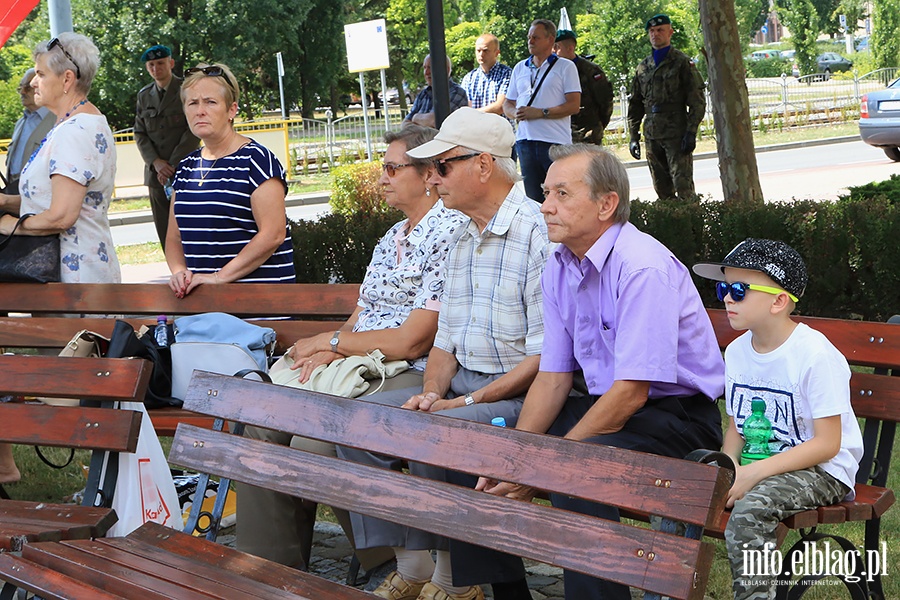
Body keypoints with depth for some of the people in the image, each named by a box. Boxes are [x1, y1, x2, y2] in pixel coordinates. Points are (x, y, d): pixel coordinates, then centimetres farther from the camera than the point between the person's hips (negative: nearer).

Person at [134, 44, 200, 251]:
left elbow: (193, 132, -6)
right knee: (165, 233, 2)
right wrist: (156, 162, -5)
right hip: (156, 174, 4)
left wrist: (172, 166, -11)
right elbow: (140, 133, 12)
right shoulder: (144, 95, 14)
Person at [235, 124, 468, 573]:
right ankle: (272, 566, 3)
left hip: (412, 376, -9)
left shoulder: (450, 236, -12)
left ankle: (399, 568, -8)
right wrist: (329, 351, -5)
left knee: (314, 444, -27)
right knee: (262, 423, -6)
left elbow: (411, 341, -17)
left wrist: (331, 342, -5)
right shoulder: (390, 240, 19)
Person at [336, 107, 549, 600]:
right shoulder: (464, 241, 15)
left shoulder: (538, 235, -16)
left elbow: (544, 356, -20)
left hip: (517, 393, -9)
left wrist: (466, 402, -19)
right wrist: (431, 391, -3)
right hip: (460, 385, 9)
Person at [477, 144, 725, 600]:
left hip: (679, 413, -8)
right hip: (604, 404, 9)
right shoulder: (559, 267, 3)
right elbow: (553, 377, 5)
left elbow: (632, 392, -26)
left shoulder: (643, 267, -23)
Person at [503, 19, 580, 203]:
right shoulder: (520, 68, 18)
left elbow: (574, 105, -7)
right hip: (525, 140, 5)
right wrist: (515, 113, -5)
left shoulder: (565, 67, 2)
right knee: (532, 197, 7)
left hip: (555, 141, -5)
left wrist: (540, 113, -14)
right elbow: (507, 104, 19)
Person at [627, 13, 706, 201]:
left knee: (683, 188, -11)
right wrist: (633, 136, 12)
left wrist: (691, 132, -12)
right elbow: (635, 105, 20)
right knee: (662, 189, 7)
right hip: (652, 135, 5)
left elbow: (697, 101, -3)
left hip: (677, 135, -5)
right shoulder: (643, 67, 16)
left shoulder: (683, 63, 1)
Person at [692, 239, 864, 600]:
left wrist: (754, 473, -24)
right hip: (755, 464, 7)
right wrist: (729, 465, -9)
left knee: (750, 510, -34)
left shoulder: (815, 355, -19)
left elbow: (827, 443, -19)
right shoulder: (737, 351, 5)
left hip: (820, 471, -7)